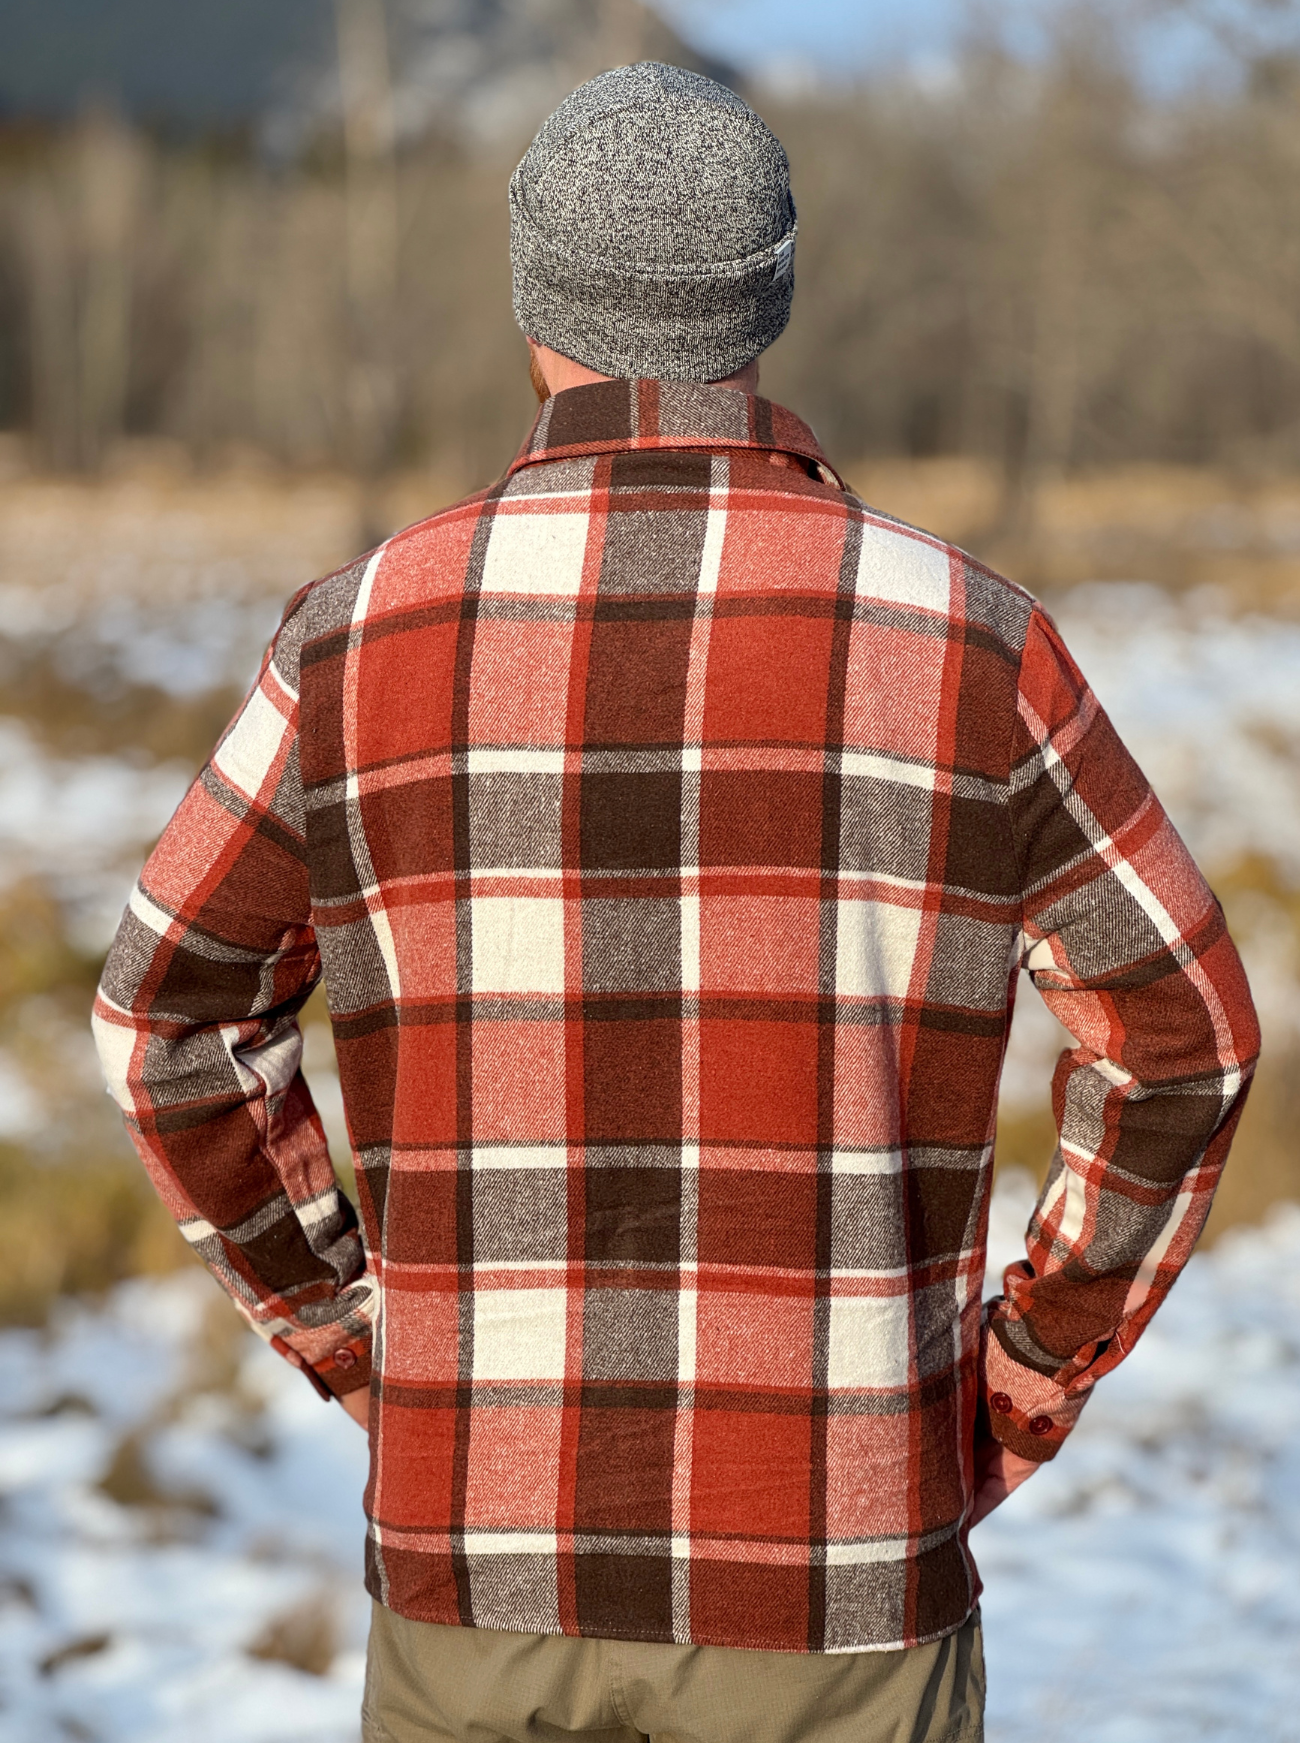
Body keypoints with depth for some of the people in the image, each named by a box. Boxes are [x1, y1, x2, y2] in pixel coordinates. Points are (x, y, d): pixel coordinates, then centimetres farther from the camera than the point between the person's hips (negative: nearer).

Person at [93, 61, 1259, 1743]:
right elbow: (1177, 1038, -1)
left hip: (486, 1539, 2)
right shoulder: (963, 640, -7)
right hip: (835, 1568, -1)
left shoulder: (371, 634, -4)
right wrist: (1034, 1378, 9)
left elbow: (170, 1014, 5)